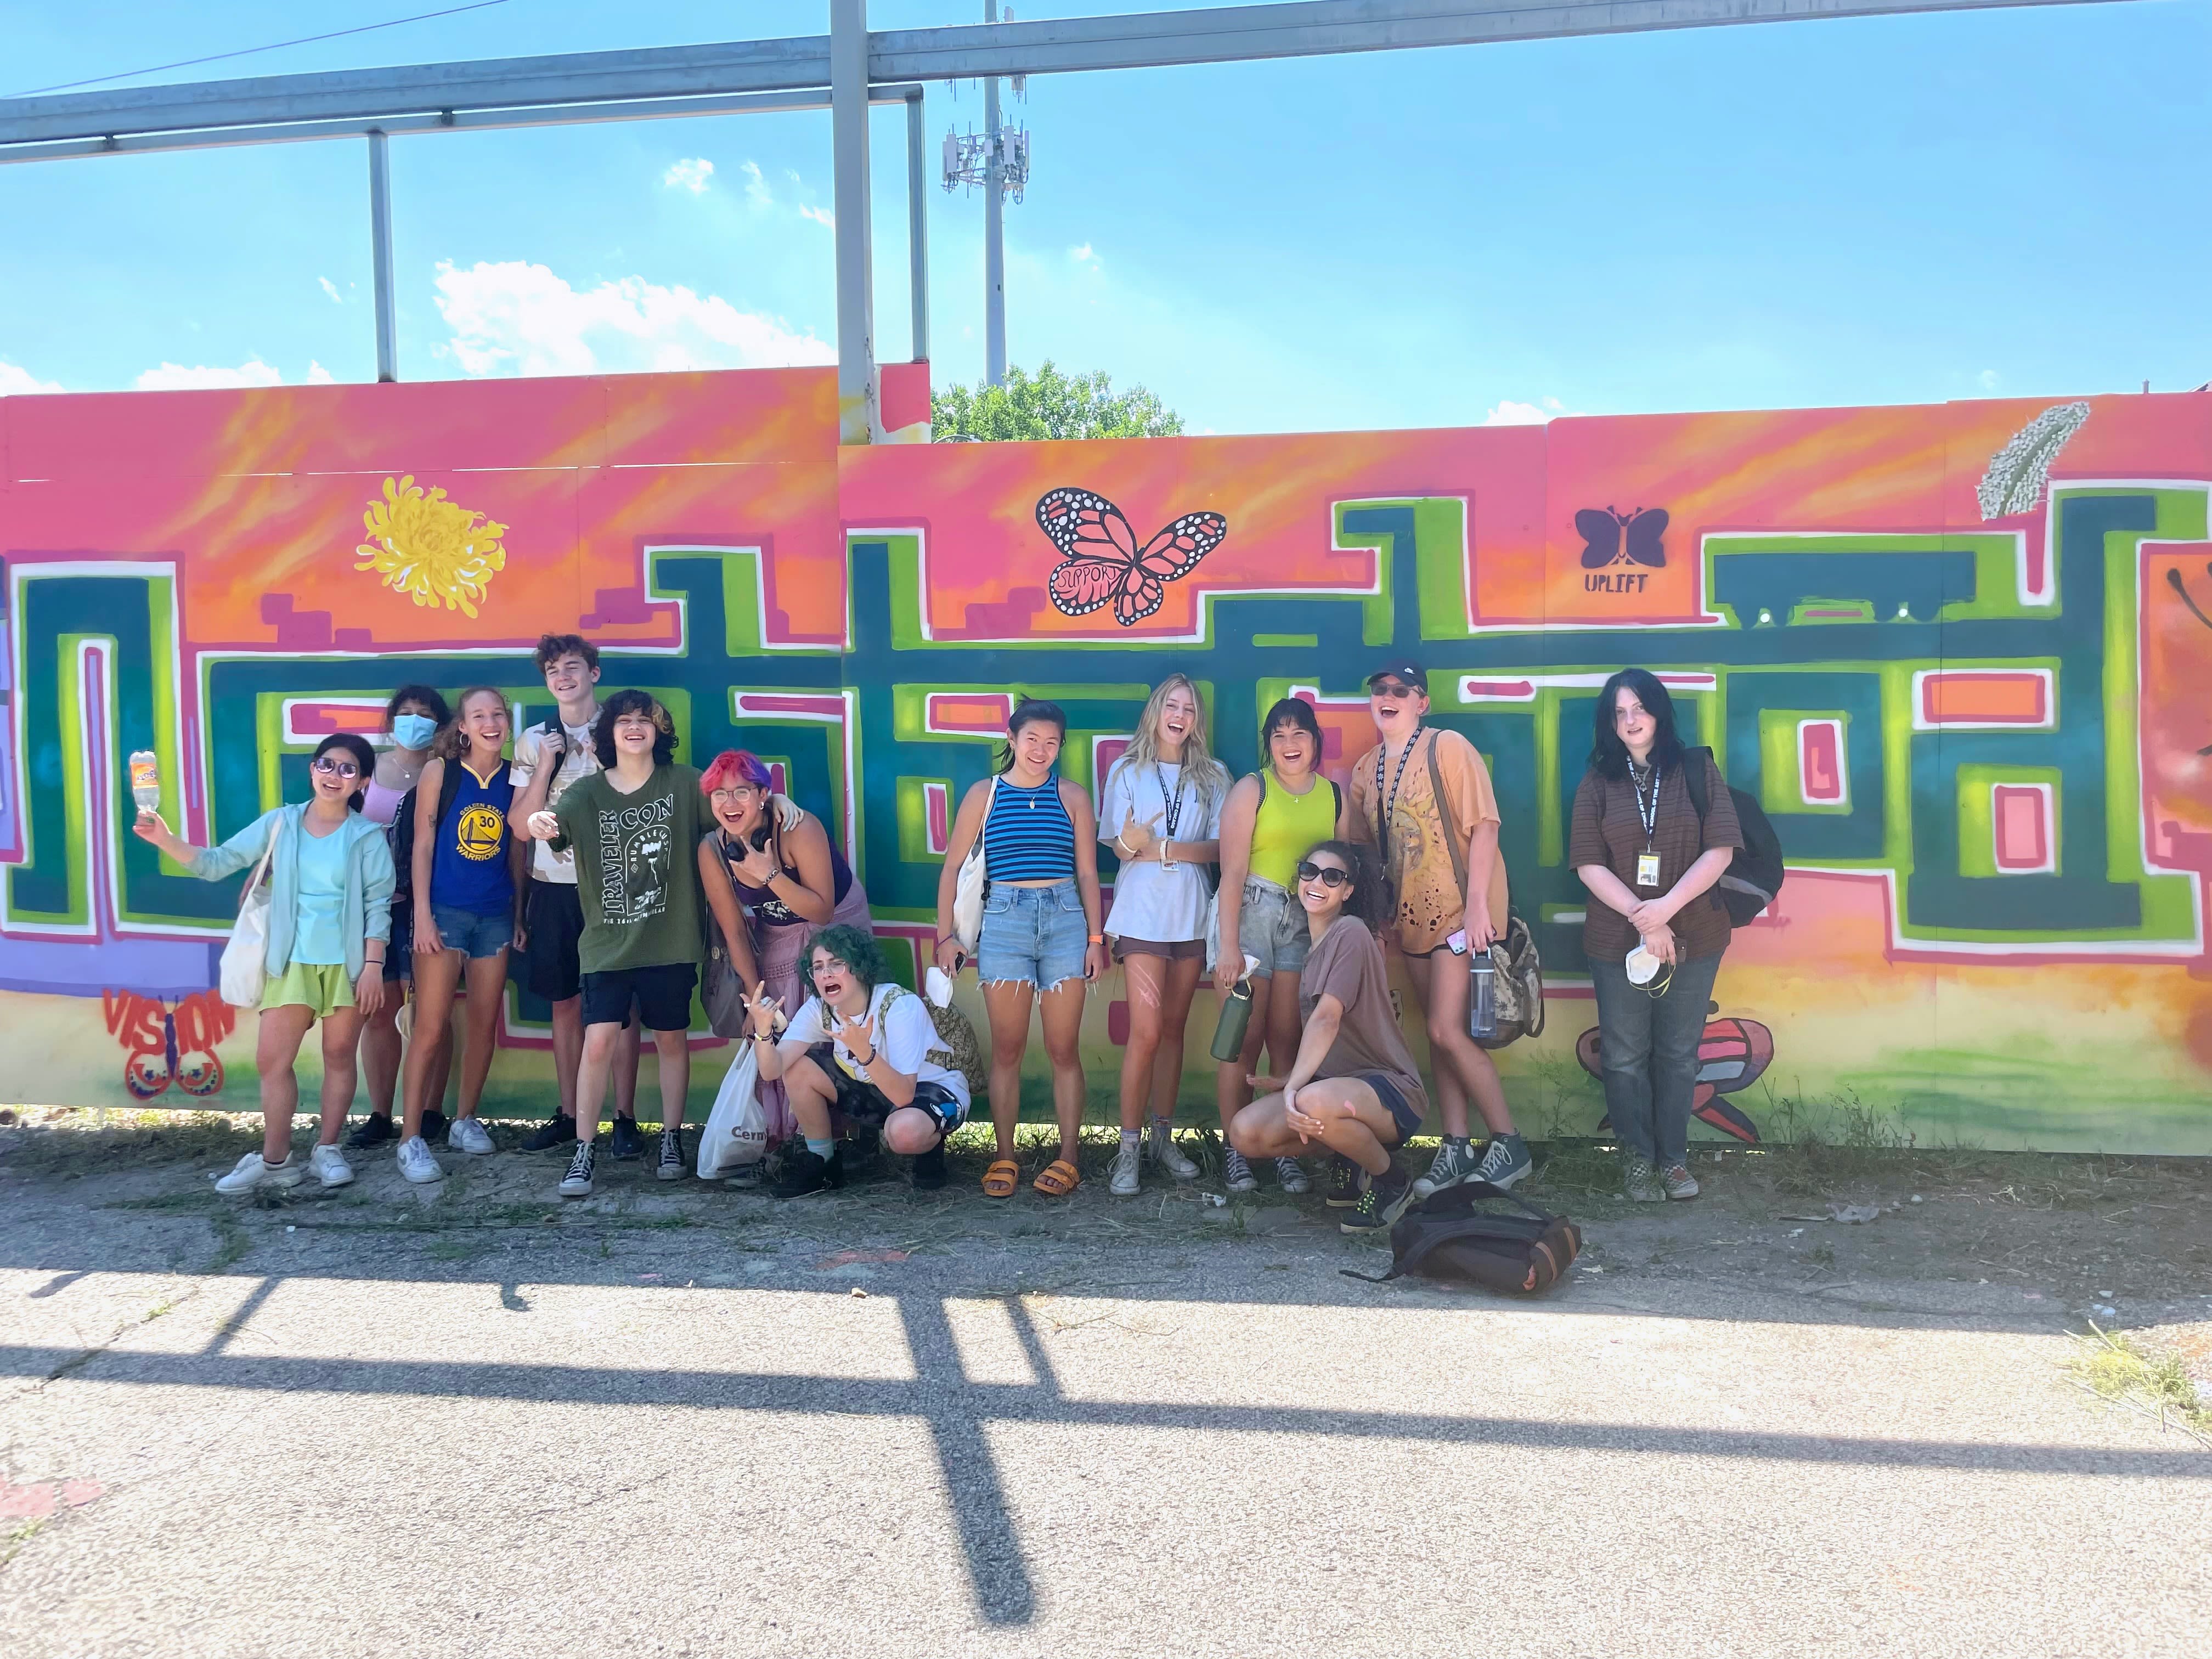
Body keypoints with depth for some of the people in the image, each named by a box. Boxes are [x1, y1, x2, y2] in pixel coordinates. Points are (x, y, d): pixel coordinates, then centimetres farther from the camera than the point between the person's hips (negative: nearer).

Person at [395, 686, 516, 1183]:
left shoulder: (514, 777, 3)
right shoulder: (439, 771, -5)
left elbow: (516, 849, 8)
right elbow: (422, 844, -6)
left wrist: (520, 914, 8)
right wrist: (422, 913, -11)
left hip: (495, 914, 4)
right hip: (445, 911, -4)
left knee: (485, 1023, 10)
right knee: (431, 1026, -6)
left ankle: (466, 1120, 26)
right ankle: (412, 1138, -1)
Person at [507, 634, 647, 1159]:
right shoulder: (534, 741, 8)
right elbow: (522, 825, 1)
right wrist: (547, 764, -7)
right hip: (553, 885, 3)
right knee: (565, 1001, 9)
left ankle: (625, 1117, 3)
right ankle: (568, 1114, 18)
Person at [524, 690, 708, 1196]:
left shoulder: (685, 783, -1)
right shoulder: (587, 792, 1)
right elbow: (554, 827, -15)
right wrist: (538, 825, -39)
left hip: (671, 943, 0)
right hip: (608, 944, 0)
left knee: (672, 1041, 11)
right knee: (599, 1042, -8)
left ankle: (672, 1139, 25)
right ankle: (585, 1151, 2)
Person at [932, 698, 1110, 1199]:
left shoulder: (1073, 797, 8)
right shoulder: (984, 794, 6)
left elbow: (1087, 872, 8)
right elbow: (953, 867, 6)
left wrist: (1096, 937, 3)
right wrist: (945, 935, 1)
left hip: (1066, 920, 0)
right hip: (1004, 920, 0)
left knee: (1062, 1048, 2)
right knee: (1007, 1048, 2)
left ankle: (1068, 1157, 9)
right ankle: (1005, 1157, 10)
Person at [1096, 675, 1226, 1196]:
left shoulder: (1212, 777, 10)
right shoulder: (1127, 771, 6)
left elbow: (1218, 847, 0)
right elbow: (1121, 845, -1)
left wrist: (1157, 847, -12)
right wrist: (1187, 850, -16)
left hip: (1192, 913, 3)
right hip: (1143, 912, -2)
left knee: (1173, 1029, 8)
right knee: (1146, 1032, -9)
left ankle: (1163, 1138, 16)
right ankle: (1129, 1148, -4)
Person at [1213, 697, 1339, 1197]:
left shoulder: (1334, 795, 9)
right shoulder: (1252, 789, -2)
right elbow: (1233, 871, -8)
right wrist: (1228, 946, -14)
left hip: (1307, 922, 3)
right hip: (1251, 912, -3)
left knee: (1287, 1041, 4)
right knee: (1244, 1039, -3)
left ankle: (1288, 1151, 10)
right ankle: (1234, 1151, 6)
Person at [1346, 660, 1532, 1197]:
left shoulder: (1447, 748, -9)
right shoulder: (1366, 769, 11)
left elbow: (1483, 825, -14)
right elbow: (1362, 845, 19)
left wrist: (1477, 904, -20)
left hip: (1461, 910, -7)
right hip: (1412, 915, 7)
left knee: (1448, 1031, -12)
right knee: (1438, 1034, 10)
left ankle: (1509, 1146, 1)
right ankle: (1456, 1148, 17)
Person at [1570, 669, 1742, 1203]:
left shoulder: (1697, 771, 1)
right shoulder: (1598, 783, 3)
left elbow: (1719, 850, -6)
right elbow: (1589, 864, -3)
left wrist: (1665, 908, -17)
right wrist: (1641, 916, -15)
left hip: (1693, 939, 0)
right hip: (1617, 941, 0)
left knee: (1678, 1055, 9)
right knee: (1625, 1057, 6)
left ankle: (1673, 1158, 21)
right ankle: (1637, 1159, 19)